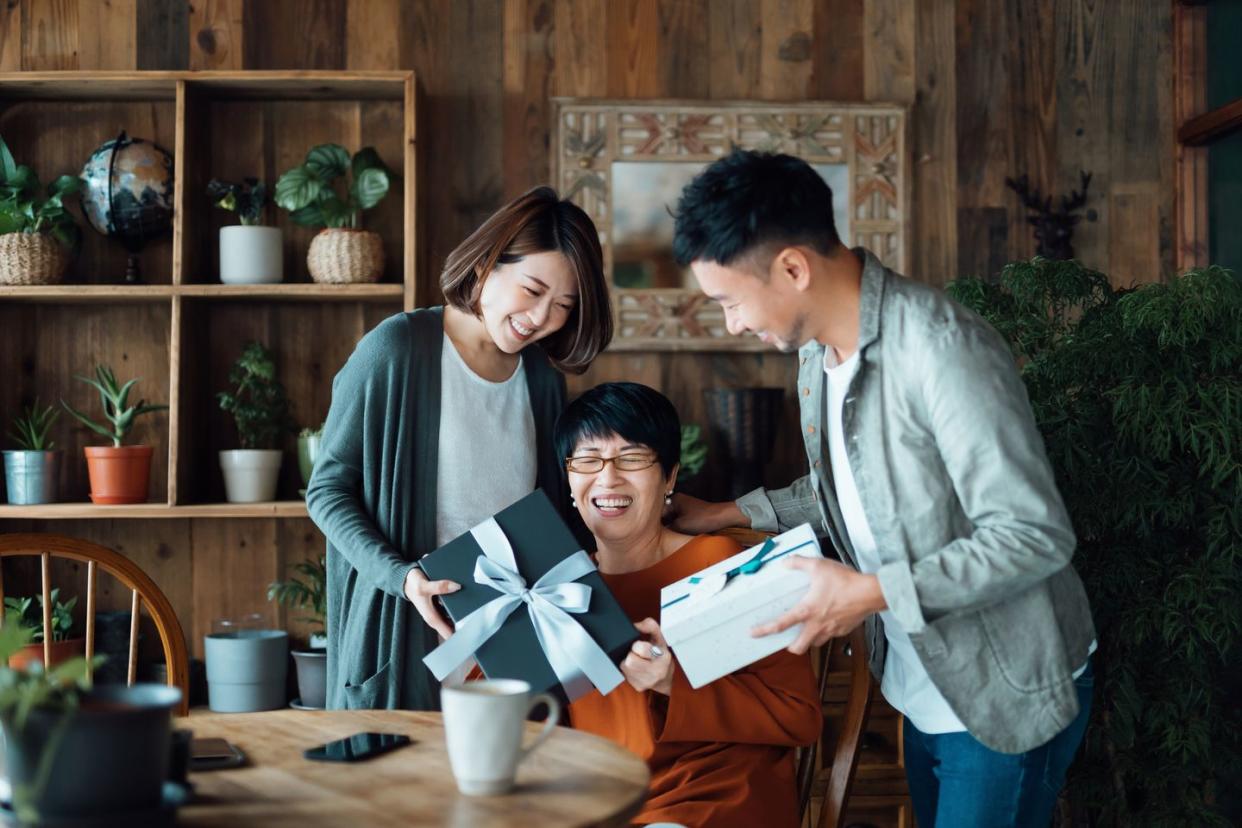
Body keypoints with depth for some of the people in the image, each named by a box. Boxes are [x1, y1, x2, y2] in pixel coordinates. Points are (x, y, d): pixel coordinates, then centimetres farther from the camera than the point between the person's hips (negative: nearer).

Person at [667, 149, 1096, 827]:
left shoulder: (942, 350, -27)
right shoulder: (819, 351, 2)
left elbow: (1036, 536, -28)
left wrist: (874, 592, -29)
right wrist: (726, 514, 11)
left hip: (1007, 698, -8)